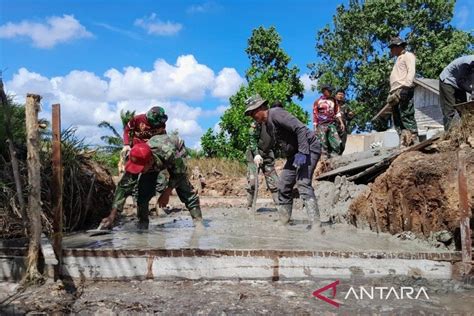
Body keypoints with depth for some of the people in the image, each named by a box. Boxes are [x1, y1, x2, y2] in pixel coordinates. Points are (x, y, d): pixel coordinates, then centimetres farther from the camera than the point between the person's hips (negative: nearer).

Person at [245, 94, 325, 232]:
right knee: (284, 184, 9)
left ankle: (315, 225, -26)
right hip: (295, 153, 10)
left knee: (303, 184, -23)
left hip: (308, 148, -10)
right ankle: (284, 221, 20)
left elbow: (300, 129, -26)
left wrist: (302, 153, -30)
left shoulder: (275, 113, -17)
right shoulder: (267, 124, 14)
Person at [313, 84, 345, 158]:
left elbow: (337, 113, 18)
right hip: (322, 125, -3)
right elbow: (315, 116, 3)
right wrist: (315, 129, -3)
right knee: (324, 146, -6)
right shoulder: (317, 102, 5)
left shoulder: (333, 100, 17)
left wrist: (341, 123, 7)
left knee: (338, 144, -9)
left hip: (331, 124, 4)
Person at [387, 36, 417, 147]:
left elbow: (411, 71, -8)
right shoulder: (399, 59, 33)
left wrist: (406, 86, -23)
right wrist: (391, 93, 15)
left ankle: (414, 141, -21)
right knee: (397, 119, 0)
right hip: (395, 92, 9)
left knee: (406, 115, -18)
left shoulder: (408, 55, 8)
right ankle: (403, 143, -2)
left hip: (404, 90, -9)